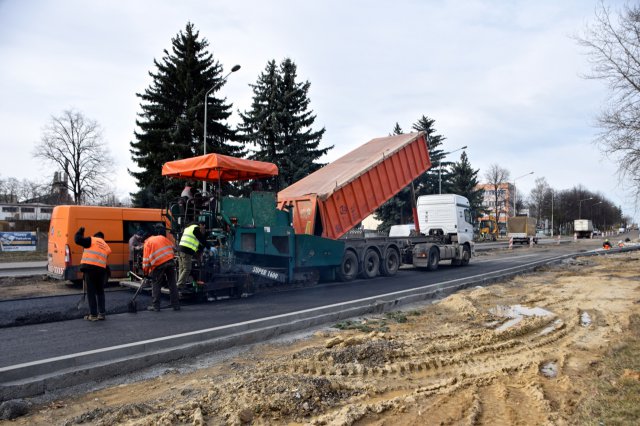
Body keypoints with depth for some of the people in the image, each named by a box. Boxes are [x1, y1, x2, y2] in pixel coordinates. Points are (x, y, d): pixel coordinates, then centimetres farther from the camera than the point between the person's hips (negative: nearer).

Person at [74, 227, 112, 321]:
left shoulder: (92, 240, 6)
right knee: (100, 292, 17)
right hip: (101, 269, 4)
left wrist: (80, 231, 14)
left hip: (90, 267, -4)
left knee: (91, 292, 2)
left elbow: (78, 240, -1)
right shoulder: (106, 247, 21)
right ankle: (102, 313, 16)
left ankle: (93, 315, 3)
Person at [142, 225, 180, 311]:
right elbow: (172, 248, 16)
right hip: (170, 262, 3)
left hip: (158, 265, -3)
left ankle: (155, 306, 9)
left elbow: (146, 258, 5)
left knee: (156, 285, 10)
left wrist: (145, 271, 11)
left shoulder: (148, 242, 9)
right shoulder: (163, 238, 18)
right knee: (172, 284, 9)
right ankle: (176, 305, 11)